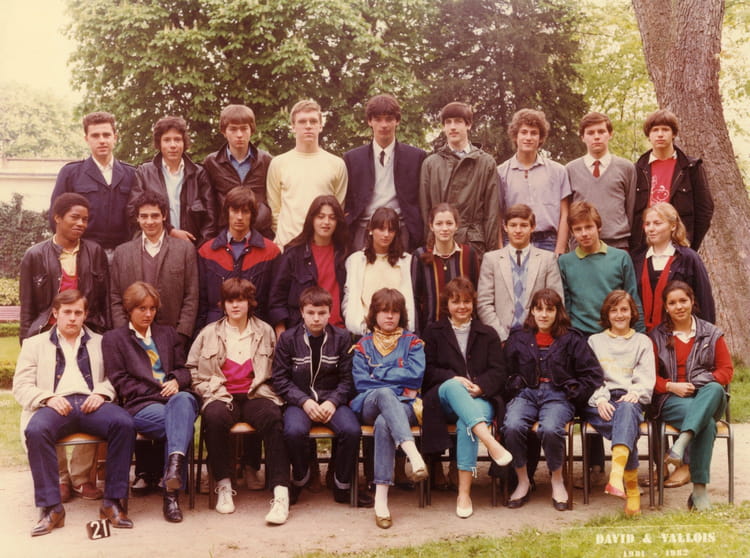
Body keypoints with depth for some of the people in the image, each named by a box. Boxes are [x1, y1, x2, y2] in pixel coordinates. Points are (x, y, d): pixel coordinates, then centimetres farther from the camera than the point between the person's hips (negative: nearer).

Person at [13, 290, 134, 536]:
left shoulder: (100, 343, 25)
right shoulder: (35, 344, 22)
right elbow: (21, 386, 11)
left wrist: (101, 393, -8)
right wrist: (48, 398, -9)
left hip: (91, 404, 1)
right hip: (55, 405, -1)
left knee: (124, 423, -31)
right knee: (36, 430, -36)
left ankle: (113, 501, -24)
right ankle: (51, 507, -29)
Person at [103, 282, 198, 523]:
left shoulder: (168, 333, 30)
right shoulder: (113, 338, 17)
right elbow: (119, 381, 6)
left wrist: (176, 381, -1)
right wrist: (156, 391, -6)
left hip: (176, 396, 2)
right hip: (141, 405, -2)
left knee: (183, 400, -39)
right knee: (180, 423, -37)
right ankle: (173, 487, -42)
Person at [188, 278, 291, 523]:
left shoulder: (266, 332, 17)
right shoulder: (209, 333, 16)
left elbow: (275, 371, 17)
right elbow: (193, 370, 13)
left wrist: (262, 389, 0)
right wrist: (210, 390, -2)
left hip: (256, 395, 0)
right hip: (221, 396, 0)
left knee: (273, 418, -35)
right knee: (215, 417, -37)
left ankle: (281, 494, -39)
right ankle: (224, 486, -22)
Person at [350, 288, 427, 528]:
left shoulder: (412, 342, 16)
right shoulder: (363, 345, 18)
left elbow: (416, 374, -2)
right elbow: (360, 382, 3)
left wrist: (378, 374, -1)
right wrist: (399, 385, -3)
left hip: (403, 406, 0)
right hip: (369, 406, 0)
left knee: (384, 423, -38)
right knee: (384, 393, -39)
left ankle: (381, 497, -46)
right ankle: (414, 455, -58)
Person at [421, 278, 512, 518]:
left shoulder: (487, 334, 21)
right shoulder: (434, 332, 19)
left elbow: (499, 372, 8)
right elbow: (427, 370, 7)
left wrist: (479, 386, -12)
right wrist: (454, 379, -11)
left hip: (480, 398, 0)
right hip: (442, 398, 0)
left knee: (466, 423, -35)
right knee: (452, 386, -38)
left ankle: (464, 492, -36)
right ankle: (490, 442, -56)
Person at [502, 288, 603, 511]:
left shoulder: (571, 339, 11)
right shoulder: (518, 338, 17)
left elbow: (593, 374, 7)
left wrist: (574, 396, -1)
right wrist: (514, 391, -2)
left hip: (558, 395, -2)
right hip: (525, 393, 2)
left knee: (550, 429, -35)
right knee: (512, 427, -32)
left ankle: (557, 480, -7)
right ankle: (523, 482, -10)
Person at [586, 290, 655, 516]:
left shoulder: (643, 342, 24)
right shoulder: (595, 341, 25)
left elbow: (646, 378, 10)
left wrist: (634, 393, -14)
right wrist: (600, 399, -10)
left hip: (631, 400, -1)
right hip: (600, 403, 1)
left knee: (627, 410, -41)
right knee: (628, 428, -35)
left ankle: (617, 474, -63)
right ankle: (632, 487, -42)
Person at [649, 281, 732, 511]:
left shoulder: (712, 334, 15)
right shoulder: (657, 337, 12)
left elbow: (727, 370, 7)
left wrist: (702, 383, -12)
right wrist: (672, 386, -13)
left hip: (708, 397, 1)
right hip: (671, 400, -1)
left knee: (714, 389, -39)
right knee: (707, 422, -36)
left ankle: (681, 443, -52)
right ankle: (699, 488, -39)